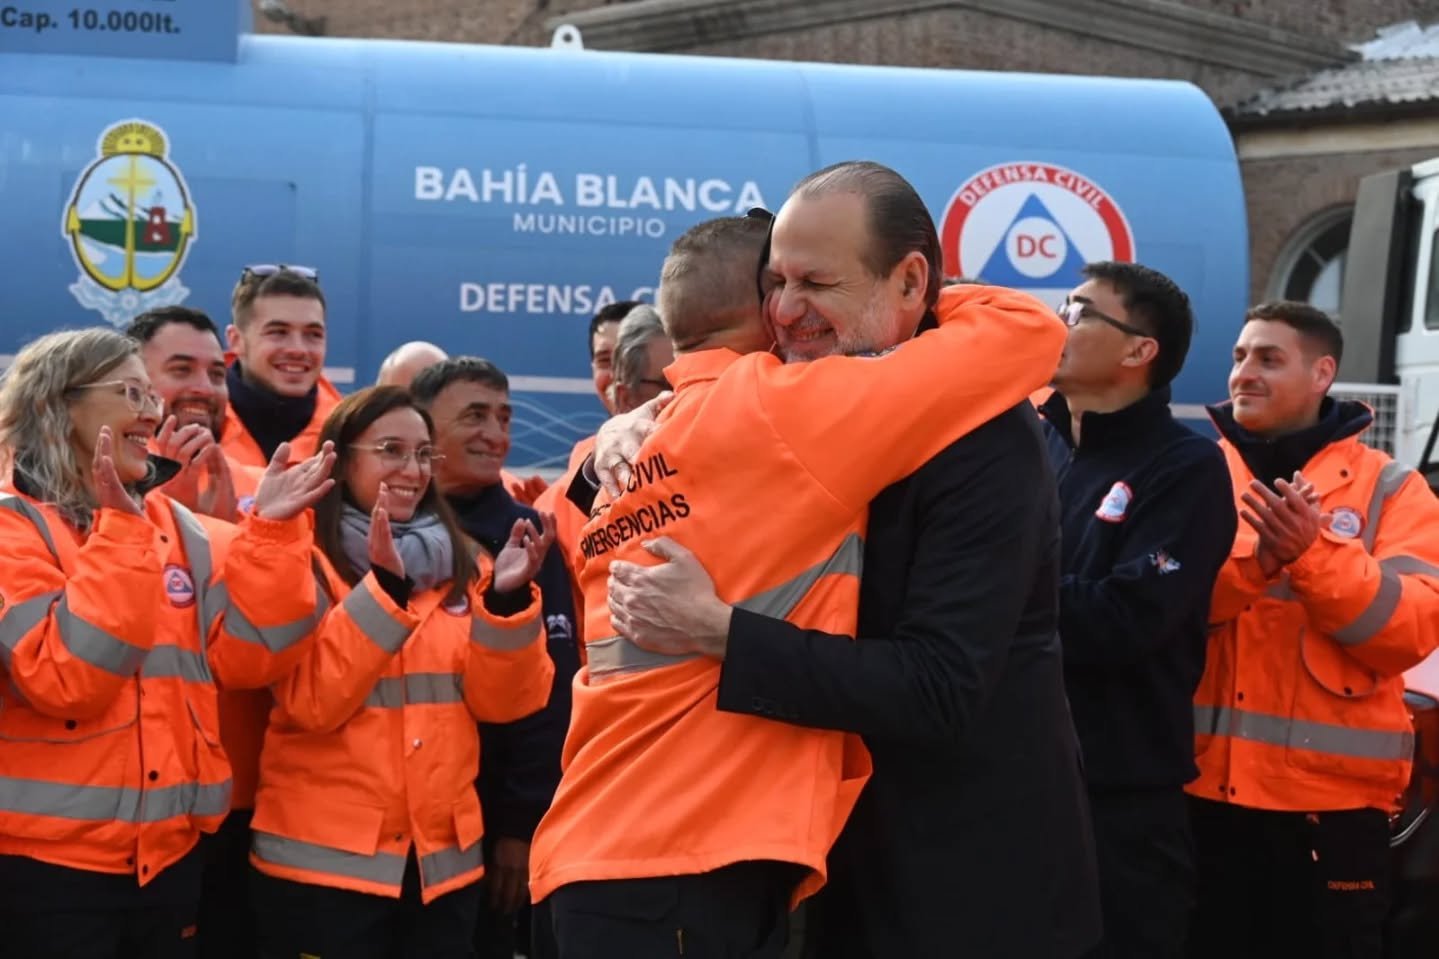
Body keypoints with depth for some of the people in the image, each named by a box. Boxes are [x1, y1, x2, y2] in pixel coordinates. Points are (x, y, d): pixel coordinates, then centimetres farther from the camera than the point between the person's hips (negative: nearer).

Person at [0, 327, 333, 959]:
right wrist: (121, 535, -20)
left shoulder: (176, 525, 10)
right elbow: (63, 682, -20)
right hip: (52, 856, -6)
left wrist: (272, 531, -7)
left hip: (171, 849, 6)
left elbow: (245, 658, 1)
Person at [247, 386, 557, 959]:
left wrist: (506, 599, -14)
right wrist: (384, 585, -23)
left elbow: (501, 701, 1)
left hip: (444, 857, 5)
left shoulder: (461, 564, 10)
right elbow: (311, 702, -16)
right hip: (326, 858, -4)